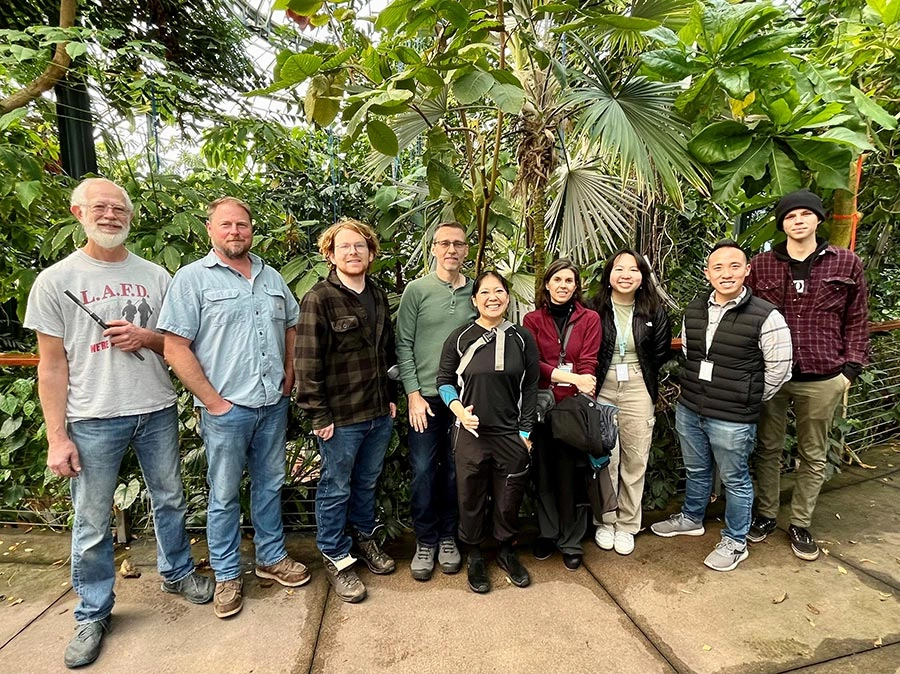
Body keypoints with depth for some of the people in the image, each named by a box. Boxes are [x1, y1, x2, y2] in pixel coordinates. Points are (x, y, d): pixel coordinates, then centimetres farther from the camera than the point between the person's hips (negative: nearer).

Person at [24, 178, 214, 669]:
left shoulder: (155, 276, 5)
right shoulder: (55, 280, -3)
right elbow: (52, 364, -4)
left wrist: (146, 337, -12)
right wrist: (56, 437, -7)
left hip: (157, 411, 3)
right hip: (92, 420, -2)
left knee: (169, 500, 16)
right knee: (92, 523, 8)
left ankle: (176, 572, 38)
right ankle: (93, 614, 28)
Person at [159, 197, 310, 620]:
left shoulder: (271, 277, 9)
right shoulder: (192, 278, -7)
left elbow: (292, 327, 19)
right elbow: (175, 348, -11)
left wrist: (289, 373, 7)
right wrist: (213, 401, -12)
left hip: (274, 403, 5)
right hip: (226, 409, -4)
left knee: (269, 484, 17)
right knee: (225, 494, 10)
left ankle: (271, 557, 35)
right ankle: (227, 576, 28)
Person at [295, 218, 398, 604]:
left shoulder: (378, 296, 9)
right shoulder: (319, 300, -12)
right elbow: (307, 363, -14)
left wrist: (391, 396, 13)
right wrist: (319, 415, -15)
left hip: (379, 412, 6)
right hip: (340, 416, -6)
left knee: (367, 482, 21)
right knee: (336, 488, 10)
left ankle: (364, 538, 41)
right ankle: (336, 558, 28)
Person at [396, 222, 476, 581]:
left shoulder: (476, 292, 5)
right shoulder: (417, 290, -1)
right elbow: (403, 345, -3)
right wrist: (413, 394, -8)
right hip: (426, 396, -2)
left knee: (456, 471, 11)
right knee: (423, 471, 4)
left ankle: (448, 538, 29)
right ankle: (425, 542, 23)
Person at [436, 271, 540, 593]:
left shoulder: (522, 338, 1)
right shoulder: (460, 338, -3)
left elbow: (530, 388, 3)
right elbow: (444, 381, 3)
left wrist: (526, 431, 0)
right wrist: (459, 410, -14)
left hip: (512, 434, 1)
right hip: (471, 434, -1)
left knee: (509, 497, 13)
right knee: (471, 497, 11)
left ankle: (506, 550, 39)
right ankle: (474, 555, 34)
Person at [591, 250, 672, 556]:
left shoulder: (654, 311, 2)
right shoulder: (594, 309, -3)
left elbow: (660, 353, 8)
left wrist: (641, 375, 5)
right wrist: (597, 376, -2)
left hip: (638, 391, 2)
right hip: (602, 389, -1)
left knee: (635, 460, 7)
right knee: (606, 458, 1)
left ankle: (627, 525, 24)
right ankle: (605, 521, 21)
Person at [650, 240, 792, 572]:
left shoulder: (766, 316, -15)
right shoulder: (693, 310, 2)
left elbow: (779, 368, -7)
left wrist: (748, 401, 0)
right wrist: (698, 389, 15)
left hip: (732, 420, -5)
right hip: (688, 410, 5)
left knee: (735, 480, 13)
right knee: (695, 471, 24)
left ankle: (735, 542, 33)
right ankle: (691, 519, 45)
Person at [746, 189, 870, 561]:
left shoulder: (847, 263, 2)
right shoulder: (761, 265, 1)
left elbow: (857, 320, 4)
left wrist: (850, 369, -3)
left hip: (822, 380, 0)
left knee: (813, 456, 13)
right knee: (768, 449, 13)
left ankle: (800, 524, 30)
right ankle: (765, 514, 30)